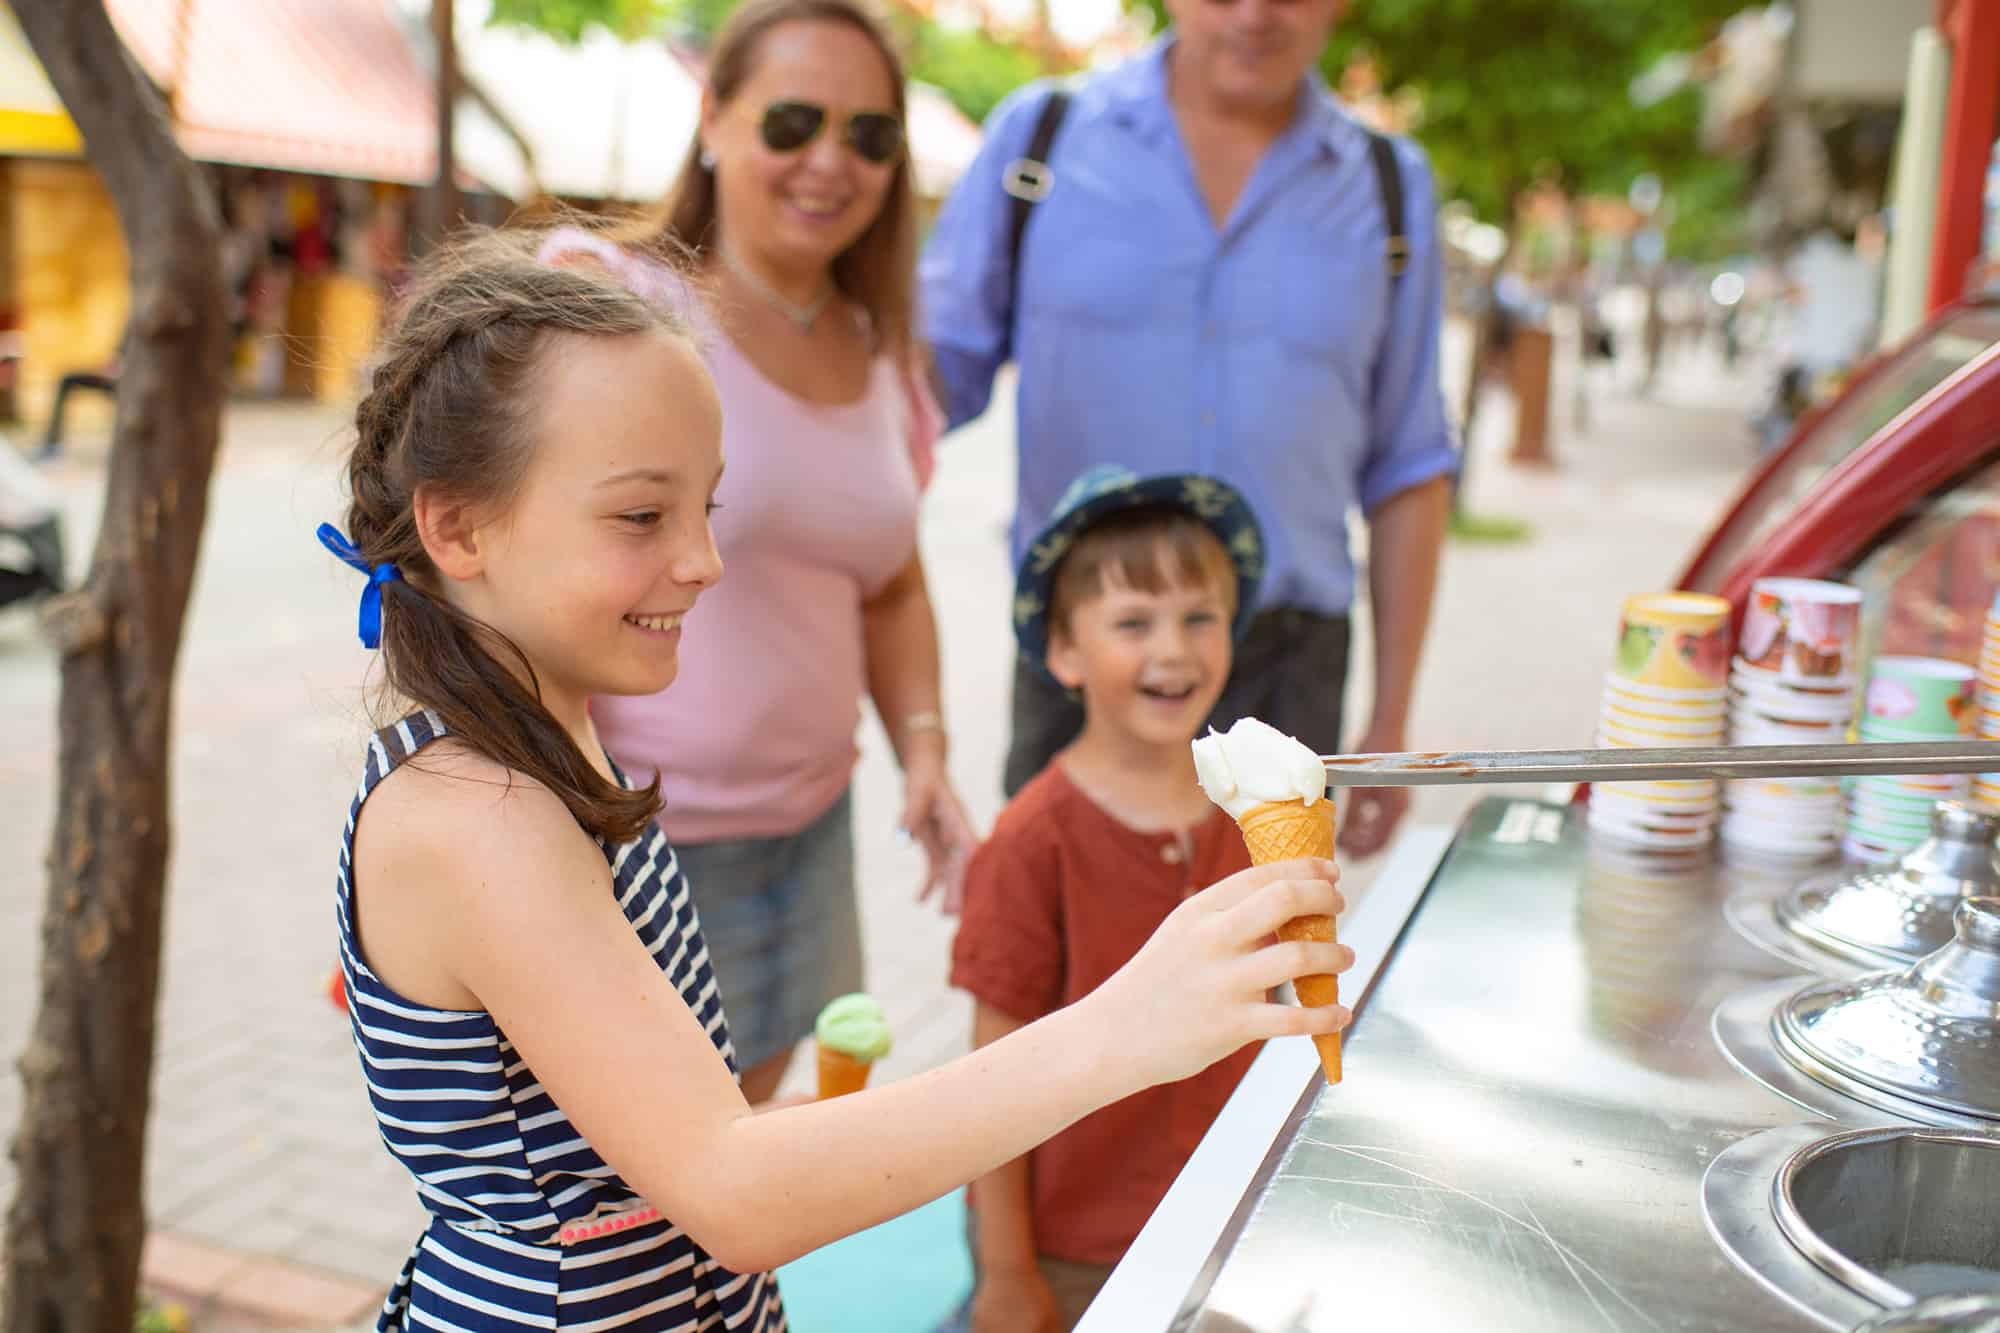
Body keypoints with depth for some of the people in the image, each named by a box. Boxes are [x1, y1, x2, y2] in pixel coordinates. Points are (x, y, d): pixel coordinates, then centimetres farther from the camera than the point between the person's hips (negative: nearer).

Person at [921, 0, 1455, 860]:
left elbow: (1407, 473, 8)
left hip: (1286, 669, 1)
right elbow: (932, 370, 2)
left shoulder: (1391, 186, 6)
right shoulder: (1039, 134, 2)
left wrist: (1391, 723, 7)